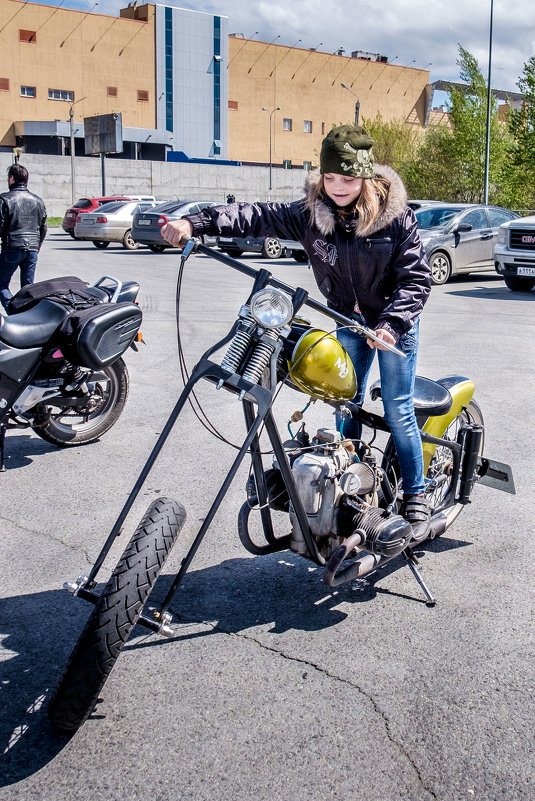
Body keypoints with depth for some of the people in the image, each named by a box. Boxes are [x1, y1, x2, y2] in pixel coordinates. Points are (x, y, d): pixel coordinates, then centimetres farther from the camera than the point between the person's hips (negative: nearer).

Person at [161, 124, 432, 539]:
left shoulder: (395, 215, -19)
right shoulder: (311, 212, -10)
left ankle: (415, 497, 14)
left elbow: (416, 277, -18)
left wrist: (392, 323, -31)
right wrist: (195, 222, -28)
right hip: (348, 322, 4)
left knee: (398, 412, -1)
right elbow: (259, 216, -17)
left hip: (394, 321, -4)